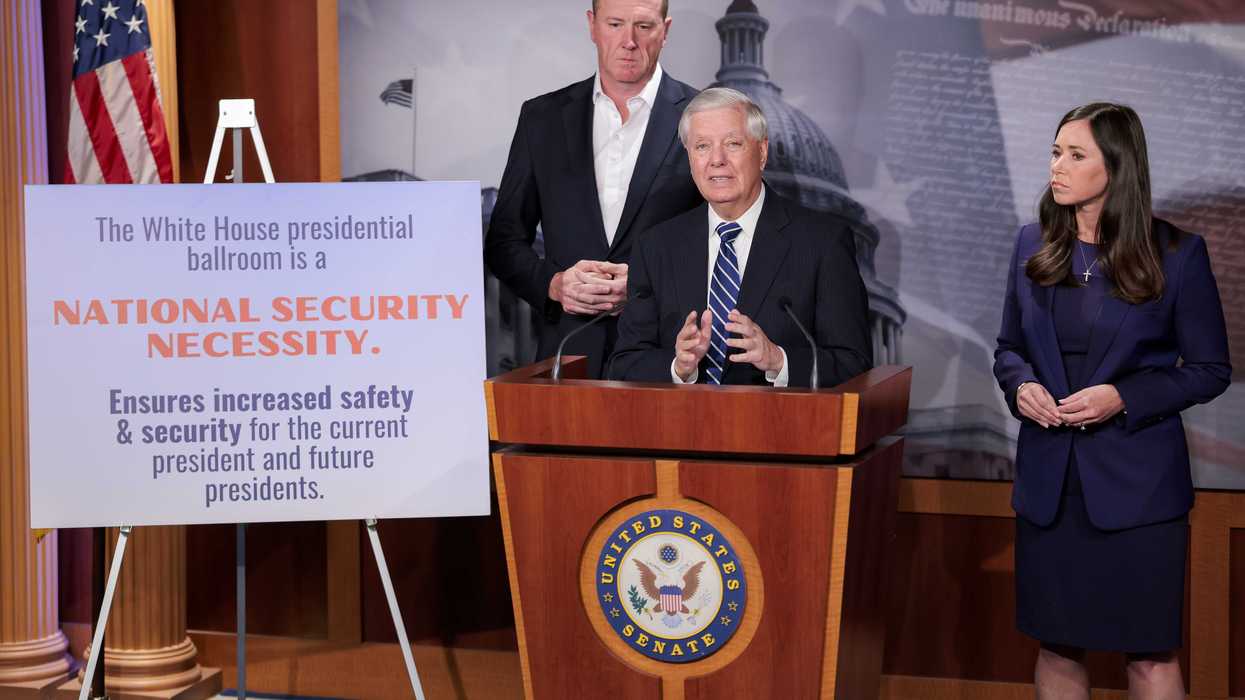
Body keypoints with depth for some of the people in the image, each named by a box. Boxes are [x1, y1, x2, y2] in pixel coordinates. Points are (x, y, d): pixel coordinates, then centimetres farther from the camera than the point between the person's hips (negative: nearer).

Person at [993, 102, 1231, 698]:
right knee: (1057, 646, 11)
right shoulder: (1034, 246, 6)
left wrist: (1124, 397, -16)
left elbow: (1210, 370, -2)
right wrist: (1020, 386, -7)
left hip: (1137, 482, -4)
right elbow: (1008, 349, 16)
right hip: (1048, 477, 4)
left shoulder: (1176, 253, -5)